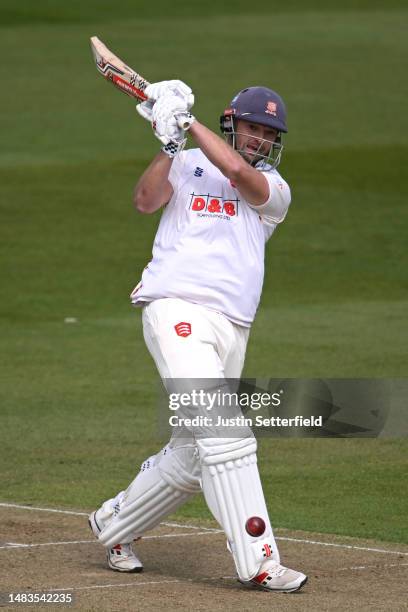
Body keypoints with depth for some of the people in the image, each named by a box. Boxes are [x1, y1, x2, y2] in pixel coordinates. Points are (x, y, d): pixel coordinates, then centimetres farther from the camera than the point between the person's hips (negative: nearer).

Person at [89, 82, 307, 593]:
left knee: (191, 456, 10)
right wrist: (169, 144, -19)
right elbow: (146, 200, -7)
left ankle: (114, 524, 33)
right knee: (224, 432, -19)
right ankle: (257, 562, -22)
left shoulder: (275, 190, 13)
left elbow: (239, 173, -8)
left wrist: (190, 122, -7)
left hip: (232, 329, 5)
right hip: (177, 313, -5)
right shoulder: (187, 166, 11)